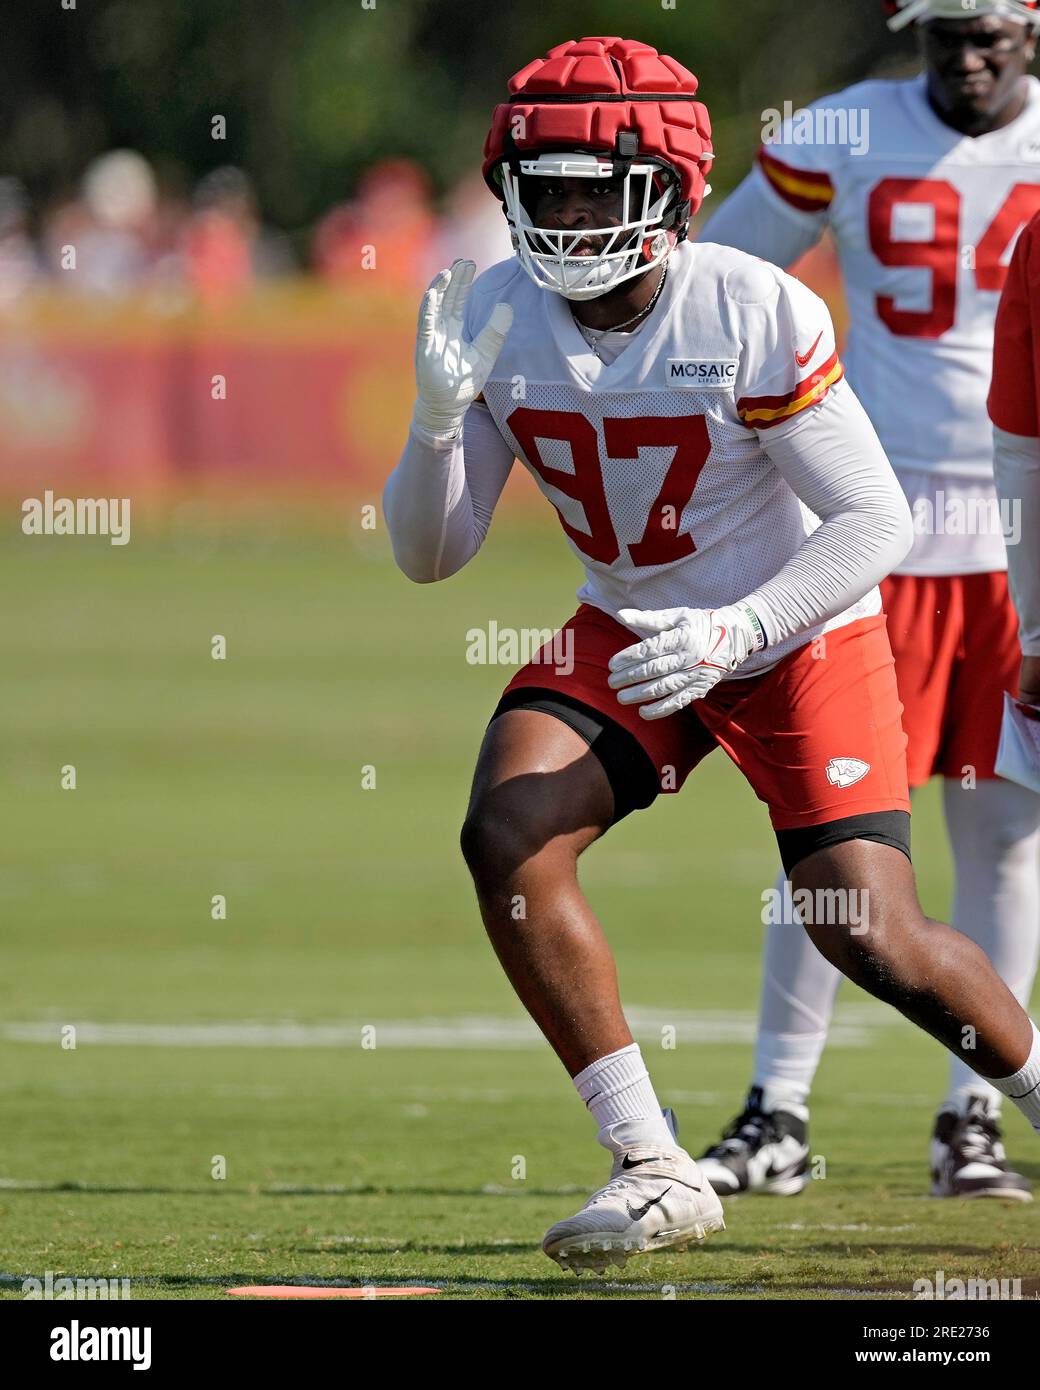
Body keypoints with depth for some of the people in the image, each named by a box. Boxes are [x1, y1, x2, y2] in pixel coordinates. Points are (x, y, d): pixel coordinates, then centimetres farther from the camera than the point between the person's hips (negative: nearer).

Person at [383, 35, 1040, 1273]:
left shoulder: (756, 317, -25)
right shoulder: (498, 316, -11)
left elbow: (876, 523, -21)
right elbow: (427, 555, -7)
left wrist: (731, 634, -34)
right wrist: (438, 416, -26)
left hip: (800, 633, -4)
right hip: (631, 632, 4)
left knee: (871, 937, -12)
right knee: (507, 836, -20)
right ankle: (653, 1171, -12)